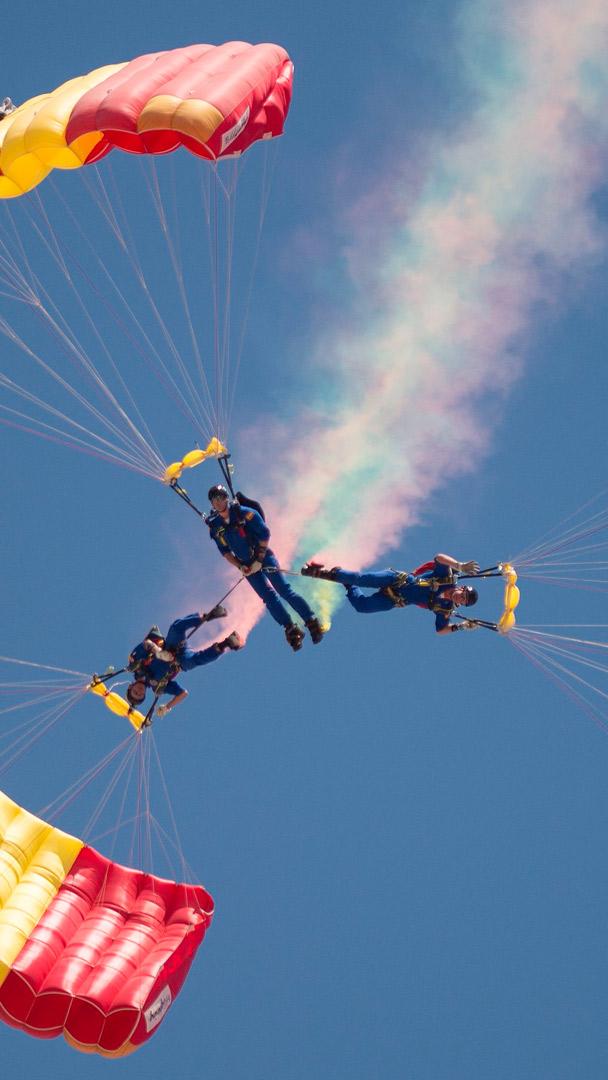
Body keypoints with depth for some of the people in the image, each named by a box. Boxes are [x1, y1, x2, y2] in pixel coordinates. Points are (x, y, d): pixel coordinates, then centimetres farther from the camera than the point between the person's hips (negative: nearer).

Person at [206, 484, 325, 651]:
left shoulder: (244, 513, -11)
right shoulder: (214, 526, 1)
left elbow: (265, 534, -9)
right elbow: (225, 551, 9)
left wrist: (259, 560, -12)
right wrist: (240, 567, -5)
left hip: (264, 556, -3)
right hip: (247, 565, 3)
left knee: (284, 590, -12)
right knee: (269, 596, -12)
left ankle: (313, 623, -7)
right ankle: (292, 630, -10)